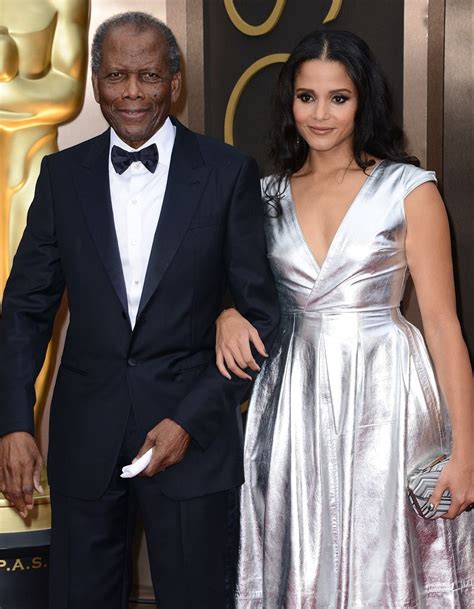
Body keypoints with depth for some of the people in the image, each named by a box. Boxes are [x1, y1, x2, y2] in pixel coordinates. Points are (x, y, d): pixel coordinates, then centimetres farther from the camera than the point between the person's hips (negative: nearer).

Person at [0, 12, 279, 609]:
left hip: (193, 430, -2)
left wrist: (192, 418, -10)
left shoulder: (228, 172, -4)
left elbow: (260, 311, -3)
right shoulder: (63, 174, 3)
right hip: (84, 437, 2)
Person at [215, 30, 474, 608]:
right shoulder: (267, 194, 8)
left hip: (383, 403, -3)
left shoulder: (408, 189, -4)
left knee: (380, 563, 4)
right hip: (293, 404, 3)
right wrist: (227, 315, -6)